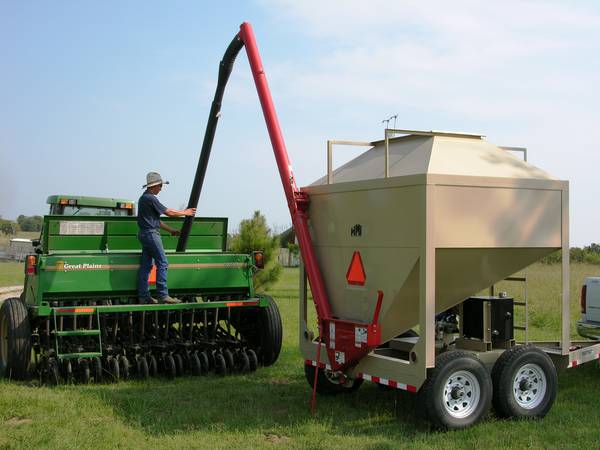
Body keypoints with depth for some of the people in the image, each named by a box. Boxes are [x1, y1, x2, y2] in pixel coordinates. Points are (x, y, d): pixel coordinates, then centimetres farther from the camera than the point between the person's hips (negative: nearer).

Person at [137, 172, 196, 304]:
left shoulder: (144, 198, 18)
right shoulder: (150, 198, -14)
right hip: (151, 234, -10)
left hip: (144, 234, 10)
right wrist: (185, 213, 5)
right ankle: (162, 295, -10)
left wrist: (170, 230, 26)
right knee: (162, 263, -8)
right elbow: (169, 212, -9)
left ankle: (143, 296, 10)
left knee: (145, 265, 9)